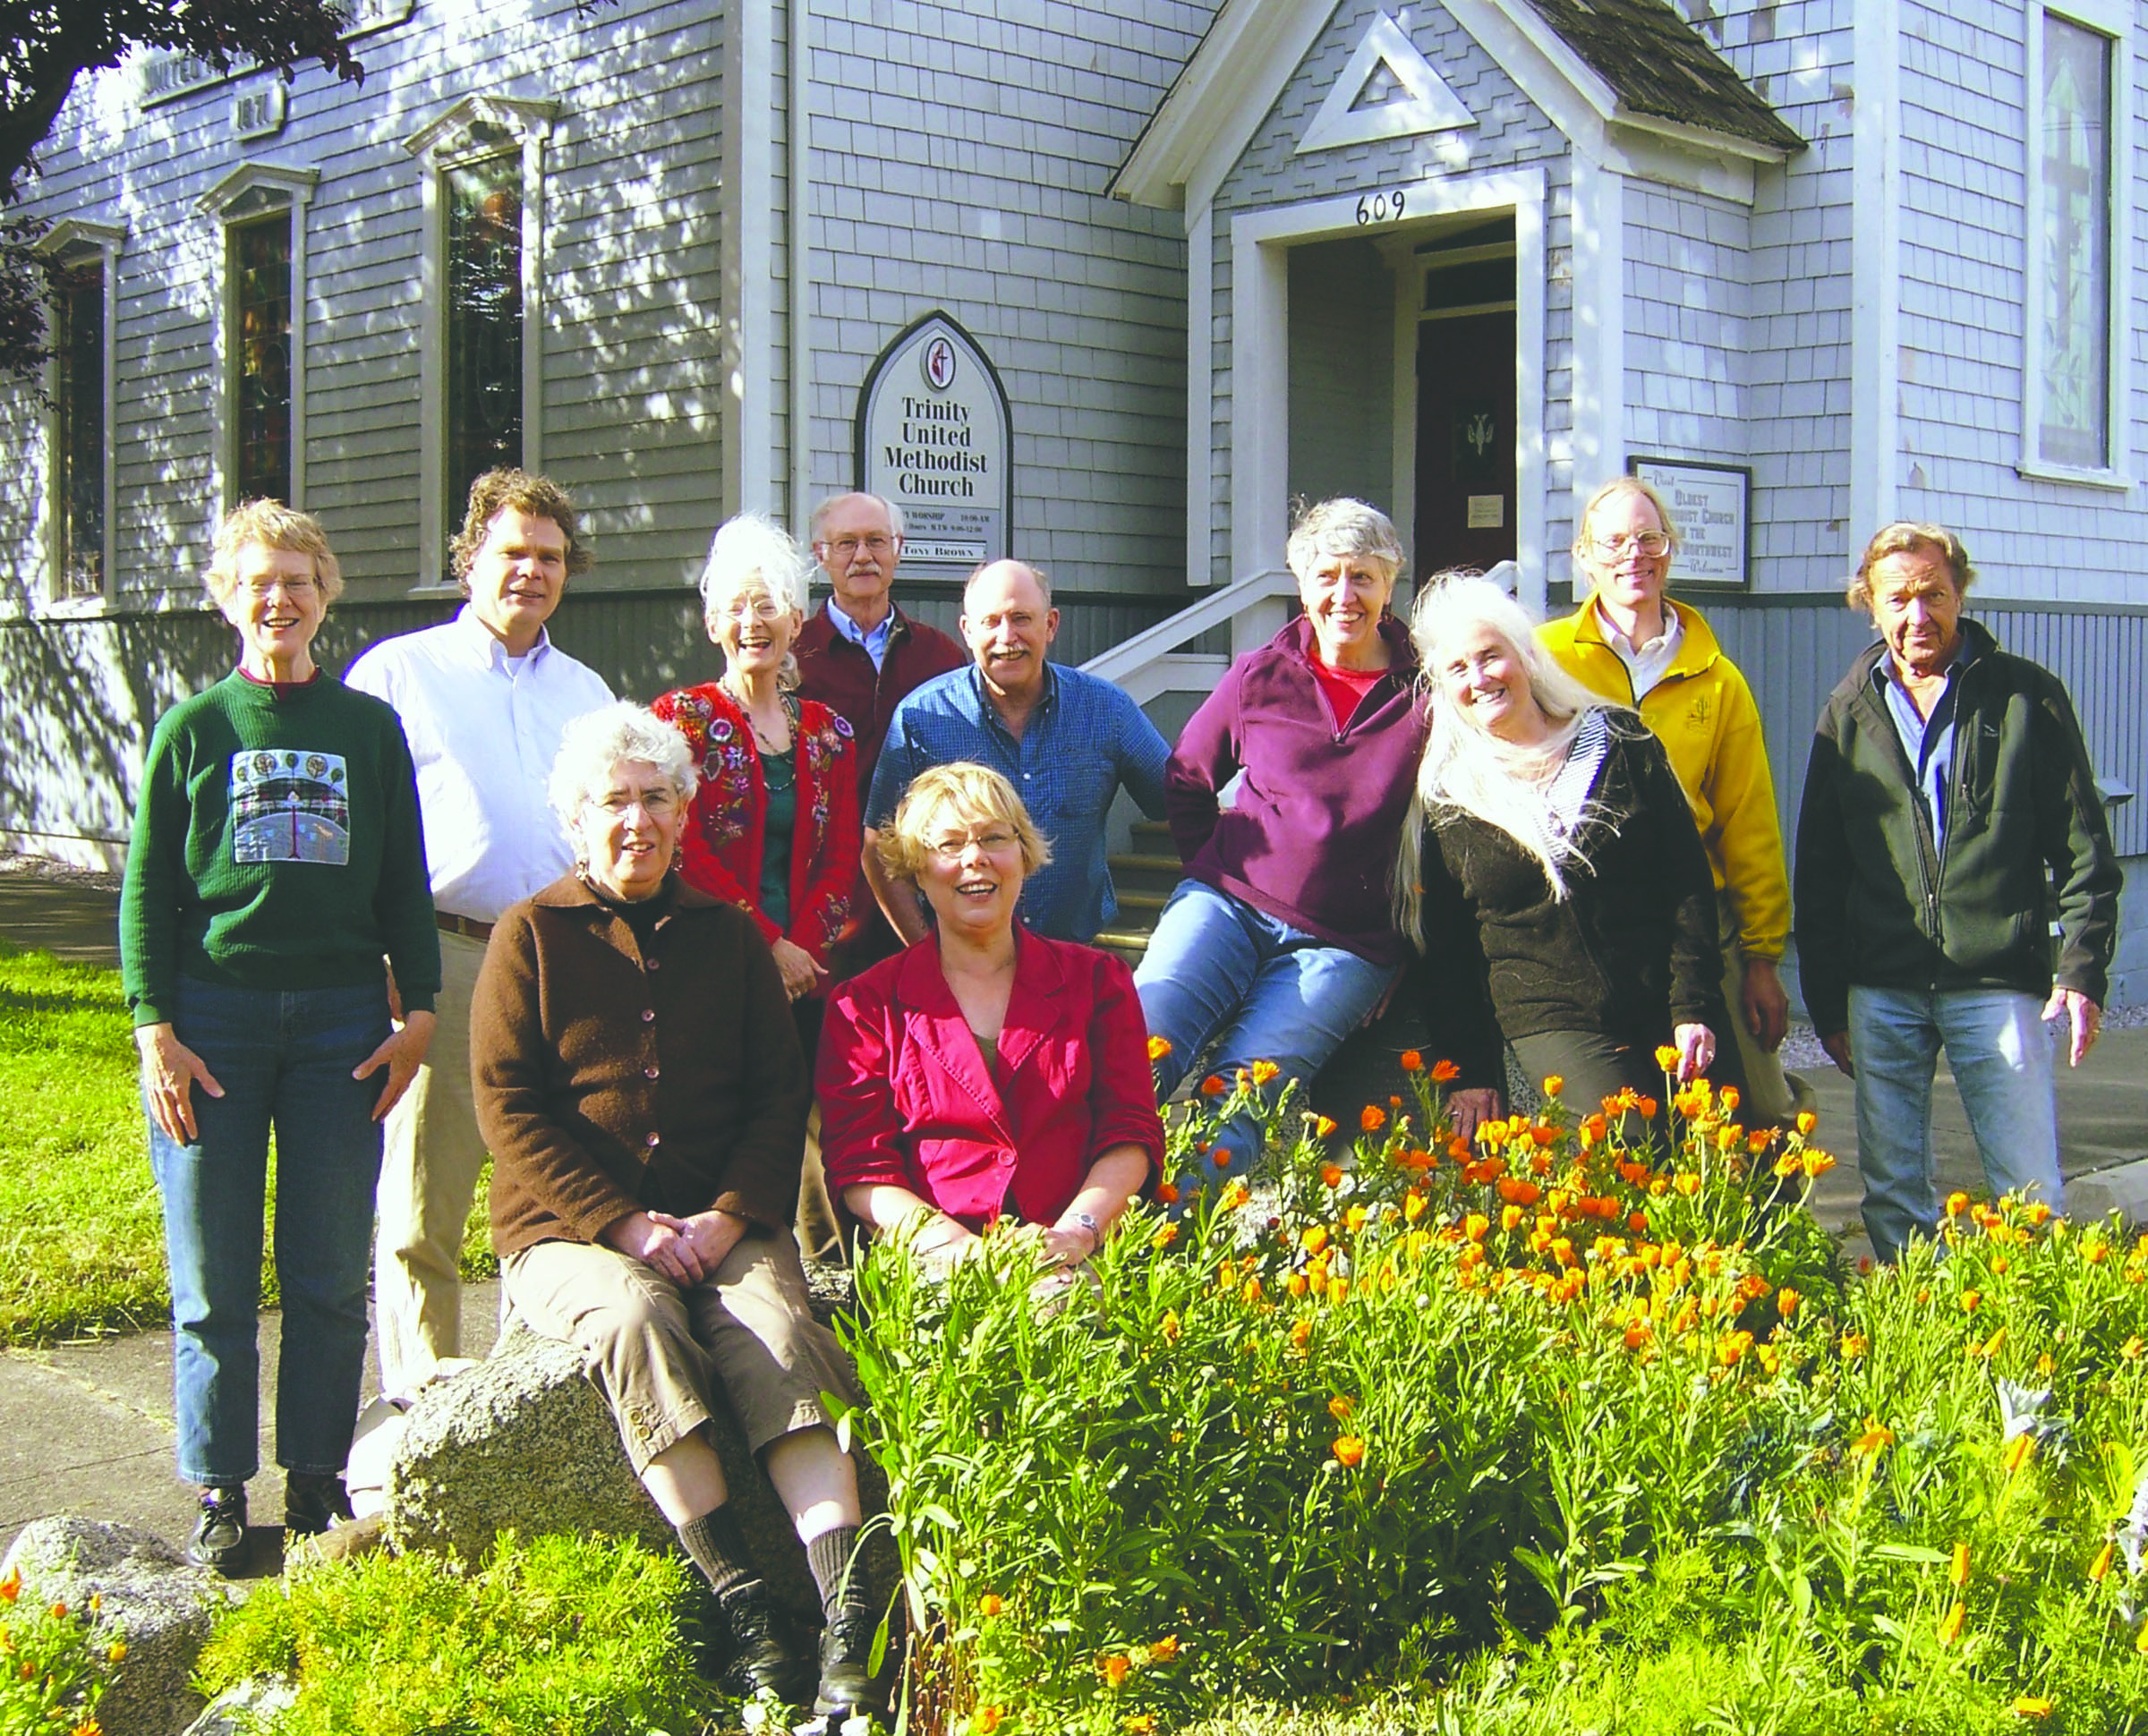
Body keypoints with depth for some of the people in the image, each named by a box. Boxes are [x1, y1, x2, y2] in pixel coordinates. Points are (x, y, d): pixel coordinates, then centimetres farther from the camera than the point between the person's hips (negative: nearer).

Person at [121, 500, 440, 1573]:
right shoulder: (193, 729, 5)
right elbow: (146, 891, 4)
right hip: (213, 1020, -1)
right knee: (214, 1281, 2)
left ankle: (317, 1483, 16)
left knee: (332, 1275, 4)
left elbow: (403, 883, 12)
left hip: (340, 1021, 1)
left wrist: (416, 1012, 4)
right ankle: (221, 1496, 12)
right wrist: (155, 1030, -4)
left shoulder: (369, 727, 9)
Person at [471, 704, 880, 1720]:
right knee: (638, 1317, -34)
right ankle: (740, 1606, -34)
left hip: (722, 1225, 2)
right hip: (569, 1231, -2)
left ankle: (850, 1611, -38)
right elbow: (508, 1109, -2)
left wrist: (728, 1217, -8)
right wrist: (625, 1225, -13)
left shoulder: (728, 935, 16)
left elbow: (780, 1093, 10)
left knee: (783, 1333, -29)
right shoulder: (532, 934, 7)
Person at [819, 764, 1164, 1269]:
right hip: (929, 1268, -1)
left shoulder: (1097, 980, 16)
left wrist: (1075, 1232, -12)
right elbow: (857, 1163, 3)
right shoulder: (866, 1004, 12)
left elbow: (1131, 1132, 8)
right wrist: (947, 1241, -16)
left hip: (1071, 1265, 1)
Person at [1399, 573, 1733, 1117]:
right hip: (1551, 1022, -1)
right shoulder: (1445, 795, 2)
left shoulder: (1621, 741, 4)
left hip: (1664, 1011, 2)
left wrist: (1695, 1008, -7)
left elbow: (1689, 883, 2)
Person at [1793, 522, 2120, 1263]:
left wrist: (2082, 969, -6)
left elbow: (2083, 849, 4)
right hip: (1882, 992, 3)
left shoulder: (2027, 696, 4)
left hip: (1998, 984, -2)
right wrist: (1826, 1001, 9)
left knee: (2033, 1198, -2)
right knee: (1891, 1195, 7)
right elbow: (1818, 871, 13)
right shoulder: (1849, 712, 11)